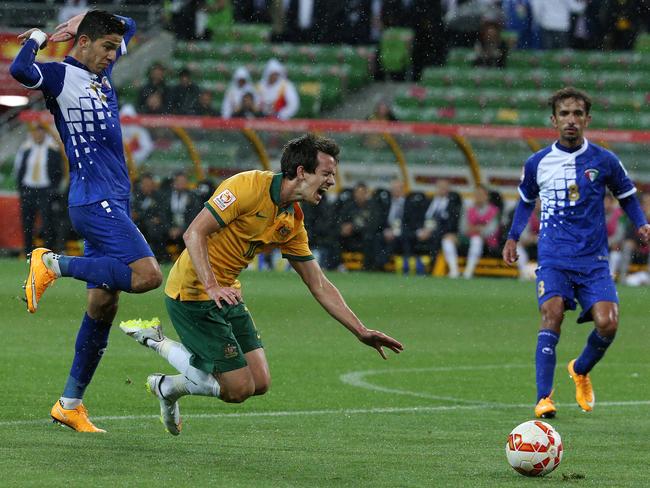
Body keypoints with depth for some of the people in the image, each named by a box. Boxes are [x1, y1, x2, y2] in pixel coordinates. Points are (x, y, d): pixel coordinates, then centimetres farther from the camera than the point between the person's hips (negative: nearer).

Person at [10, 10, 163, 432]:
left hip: (114, 203, 9)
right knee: (147, 275, -24)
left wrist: (80, 24, 18)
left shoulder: (102, 72, 17)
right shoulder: (60, 76, -7)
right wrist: (37, 39, -10)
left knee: (104, 303, 7)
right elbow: (21, 70, -29)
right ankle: (53, 264, -12)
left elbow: (129, 27, 34)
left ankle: (71, 403, 12)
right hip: (95, 202, -9)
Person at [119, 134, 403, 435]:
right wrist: (212, 286, -34)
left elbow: (319, 285, 12)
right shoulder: (248, 186, -18)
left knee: (259, 383, 2)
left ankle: (170, 387, 19)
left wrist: (361, 331, 6)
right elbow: (194, 233, -23)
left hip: (226, 295, 9)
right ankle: (158, 343, 7)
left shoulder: (293, 222, 7)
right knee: (239, 388, -9)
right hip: (192, 294, -9)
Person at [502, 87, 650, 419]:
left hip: (594, 258, 0)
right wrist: (513, 237, 16)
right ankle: (544, 398, -21)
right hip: (553, 257, 0)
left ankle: (581, 370, 19)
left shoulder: (604, 161, 2)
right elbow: (526, 200, 23)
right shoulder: (537, 163, 5)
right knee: (552, 314, -22)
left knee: (607, 323, -14)